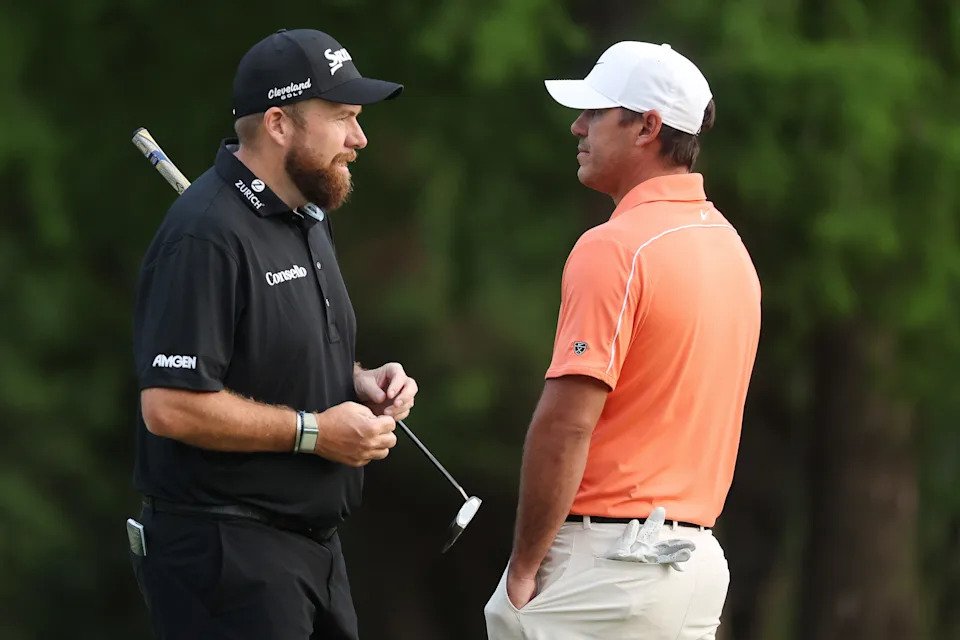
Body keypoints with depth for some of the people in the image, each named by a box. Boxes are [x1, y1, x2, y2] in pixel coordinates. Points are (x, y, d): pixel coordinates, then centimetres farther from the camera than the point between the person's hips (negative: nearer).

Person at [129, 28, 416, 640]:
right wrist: (314, 432, -17)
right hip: (225, 554, -10)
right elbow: (170, 407, -24)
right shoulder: (207, 235, -19)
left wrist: (361, 381, 6)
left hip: (314, 543, 10)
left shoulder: (308, 218, 14)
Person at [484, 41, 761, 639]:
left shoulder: (615, 248, -15)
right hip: (699, 561, 9)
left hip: (607, 560, -9)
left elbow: (567, 423, -19)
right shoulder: (728, 243, 13)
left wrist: (524, 567, -12)